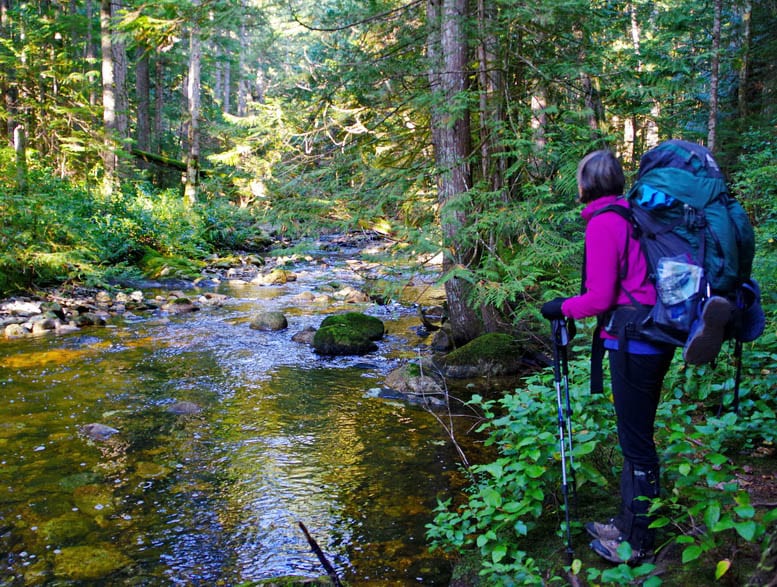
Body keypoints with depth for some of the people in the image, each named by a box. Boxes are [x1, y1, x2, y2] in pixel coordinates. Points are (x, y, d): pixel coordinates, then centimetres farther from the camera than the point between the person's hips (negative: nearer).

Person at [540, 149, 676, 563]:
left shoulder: (603, 223, -15)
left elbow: (599, 298, -16)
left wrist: (561, 308, 0)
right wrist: (573, 304, 19)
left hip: (633, 343, -9)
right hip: (656, 338, 9)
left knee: (636, 444, 2)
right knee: (637, 437, 18)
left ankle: (637, 542, 15)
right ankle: (629, 522, 32)